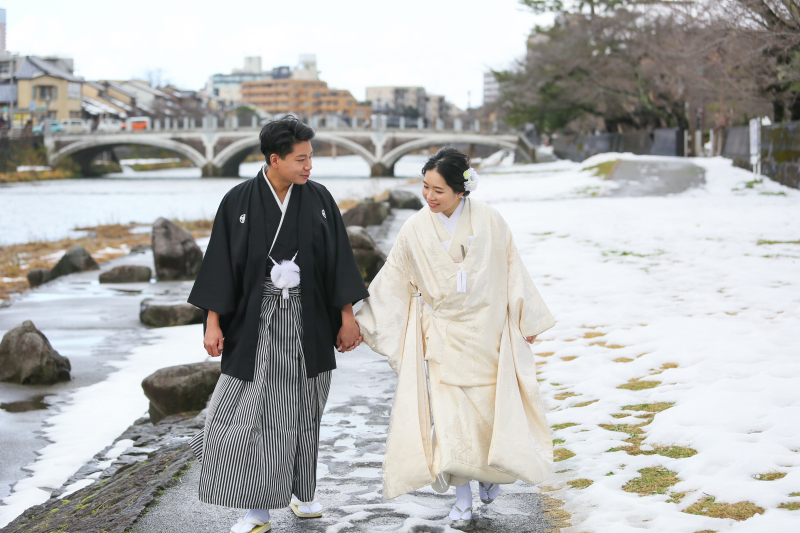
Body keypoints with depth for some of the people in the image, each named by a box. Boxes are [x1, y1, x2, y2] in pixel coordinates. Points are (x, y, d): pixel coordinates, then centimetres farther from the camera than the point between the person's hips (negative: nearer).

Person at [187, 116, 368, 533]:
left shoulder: (319, 199, -1)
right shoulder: (238, 202, -7)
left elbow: (338, 258, 2)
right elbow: (221, 262, -4)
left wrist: (347, 315, 1)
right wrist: (213, 322, -7)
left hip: (308, 323, 2)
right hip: (256, 323, -2)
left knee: (302, 411, 12)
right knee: (254, 412, -2)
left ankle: (300, 490, 30)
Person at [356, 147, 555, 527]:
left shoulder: (489, 222, -7)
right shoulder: (415, 230, -5)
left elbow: (512, 272, 2)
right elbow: (392, 284, 3)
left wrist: (526, 321, 7)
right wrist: (361, 323, 2)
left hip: (486, 334, 0)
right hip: (442, 336, 0)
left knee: (490, 408, 5)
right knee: (450, 415, -3)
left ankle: (490, 470, 36)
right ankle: (462, 497, 12)